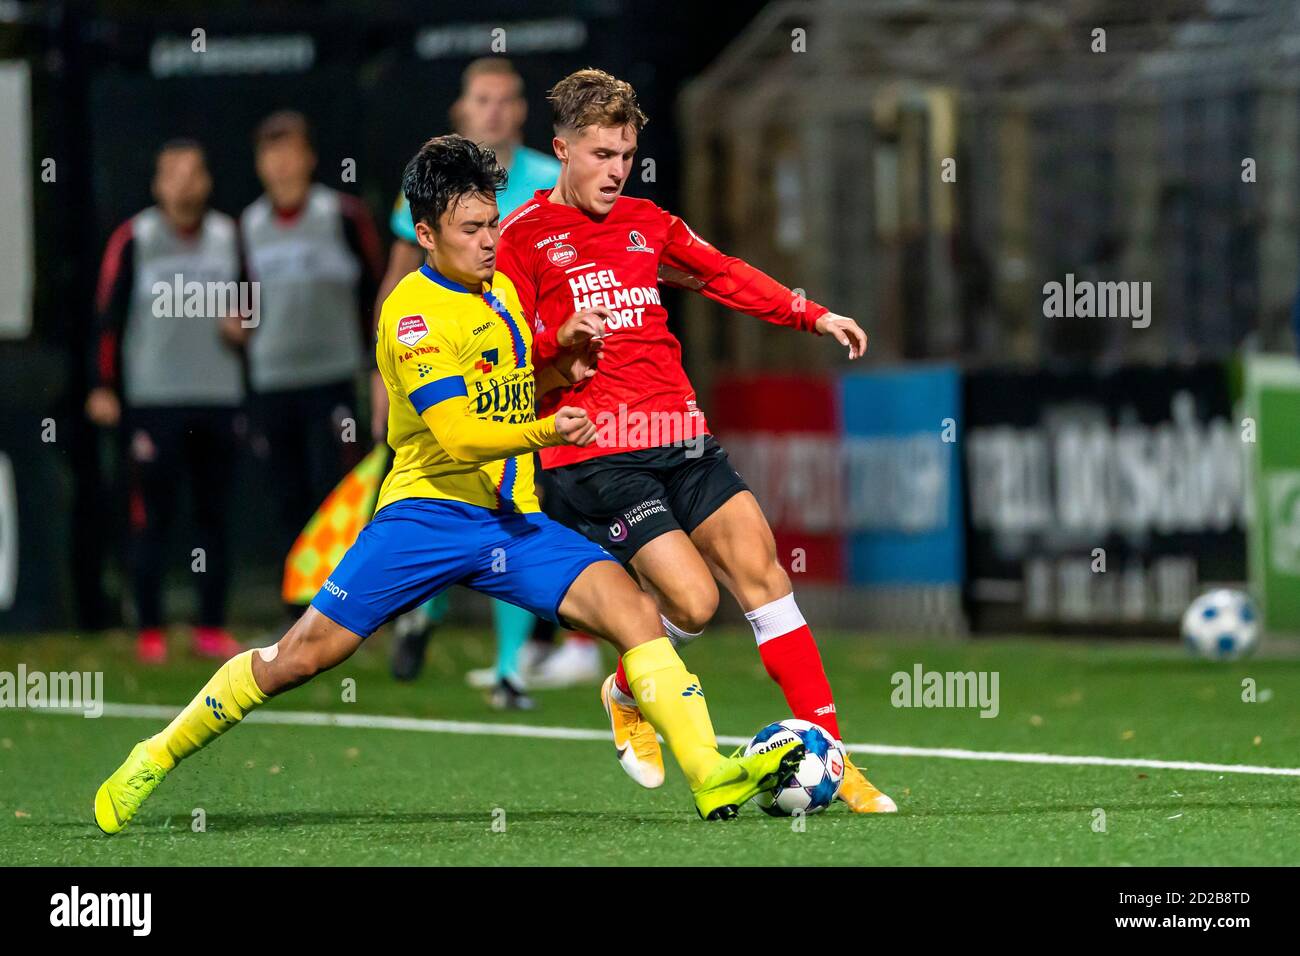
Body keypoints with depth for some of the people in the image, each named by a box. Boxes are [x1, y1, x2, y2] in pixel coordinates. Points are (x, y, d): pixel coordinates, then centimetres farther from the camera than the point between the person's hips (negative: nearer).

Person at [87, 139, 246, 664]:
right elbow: (108, 314, -3)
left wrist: (242, 322, 1)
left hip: (218, 398, 4)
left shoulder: (228, 236, 10)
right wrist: (103, 386, -7)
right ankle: (149, 631, 0)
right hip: (153, 399, -4)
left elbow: (248, 301, 23)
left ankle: (212, 629, 12)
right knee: (153, 516, -5)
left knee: (214, 516, 5)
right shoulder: (134, 240, -2)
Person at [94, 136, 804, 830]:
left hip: (512, 520, 6)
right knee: (300, 656, -8)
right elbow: (458, 434, -20)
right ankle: (156, 758, 10)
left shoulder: (502, 291, 14)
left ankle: (712, 777, -21)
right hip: (427, 509, -6)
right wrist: (543, 431, -33)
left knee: (634, 611, -16)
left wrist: (556, 370, 11)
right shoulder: (413, 311, -10)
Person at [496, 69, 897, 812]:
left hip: (679, 435, 6)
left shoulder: (645, 222, 17)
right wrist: (560, 339, -21)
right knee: (693, 599, -15)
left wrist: (813, 316, 18)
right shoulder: (524, 236, -1)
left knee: (759, 569, -6)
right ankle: (628, 695, 17)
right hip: (595, 453, -6)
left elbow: (724, 275, 27)